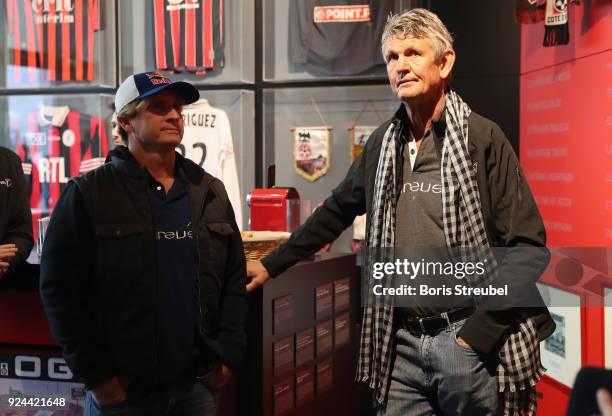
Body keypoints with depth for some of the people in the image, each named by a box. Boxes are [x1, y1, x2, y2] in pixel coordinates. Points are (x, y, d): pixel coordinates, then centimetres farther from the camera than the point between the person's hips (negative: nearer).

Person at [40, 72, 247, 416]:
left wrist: (229, 354, 3)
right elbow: (62, 290, -8)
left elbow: (234, 279, 10)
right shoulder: (89, 194, -5)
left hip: (199, 383, 4)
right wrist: (96, 374, -11)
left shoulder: (210, 192, 8)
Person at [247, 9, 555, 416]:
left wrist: (478, 332, -15)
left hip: (468, 341, -4)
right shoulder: (383, 144, 8)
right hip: (401, 342, 5)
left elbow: (528, 248, -11)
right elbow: (335, 213, 21)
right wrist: (272, 265, 21)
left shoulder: (482, 138, -8)